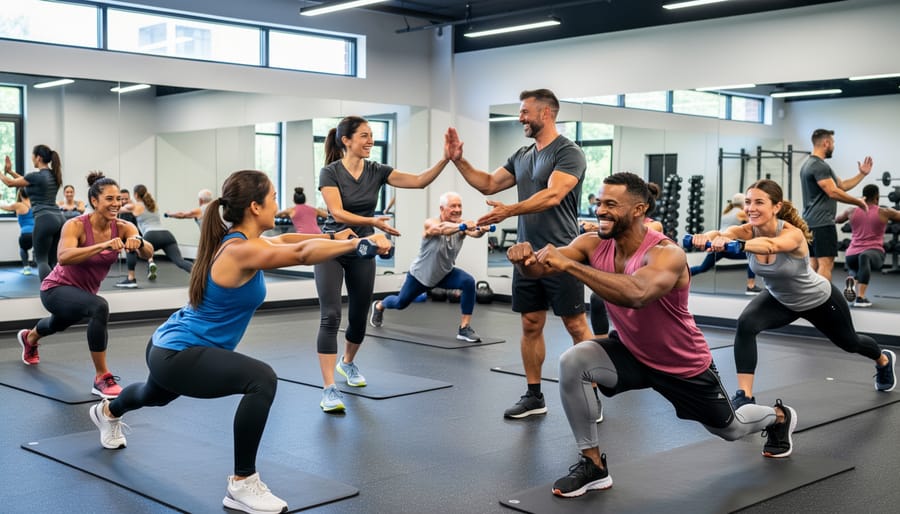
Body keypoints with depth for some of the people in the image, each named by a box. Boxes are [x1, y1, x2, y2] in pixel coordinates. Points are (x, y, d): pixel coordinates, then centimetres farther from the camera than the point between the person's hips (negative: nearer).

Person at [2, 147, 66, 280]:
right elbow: (26, 180, 29)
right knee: (52, 261, 10)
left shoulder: (37, 176, -9)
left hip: (45, 220, -8)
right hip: (59, 219, 8)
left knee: (41, 260, -1)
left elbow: (10, 183, 5)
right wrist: (10, 171, 30)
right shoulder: (53, 175, 15)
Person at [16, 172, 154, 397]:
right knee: (99, 307, -37)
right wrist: (104, 245, -56)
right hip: (57, 289, -6)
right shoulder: (76, 225, -28)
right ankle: (102, 379, -25)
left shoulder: (123, 228, -18)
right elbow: (63, 257, -46)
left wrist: (138, 242, -54)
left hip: (84, 292, 6)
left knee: (58, 325, 37)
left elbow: (148, 252, -31)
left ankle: (29, 338, 74)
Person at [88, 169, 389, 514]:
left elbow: (283, 241, 10)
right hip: (178, 357, -11)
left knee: (155, 396, 43)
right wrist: (360, 243, -33)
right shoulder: (241, 250, -27)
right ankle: (242, 485, -21)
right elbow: (302, 254, -35)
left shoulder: (238, 239, -1)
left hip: (169, 349, 11)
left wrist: (335, 238, 1)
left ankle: (108, 412, 77)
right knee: (261, 380, -32)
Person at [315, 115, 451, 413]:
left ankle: (348, 363, 43)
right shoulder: (330, 172, -12)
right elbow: (337, 212, -23)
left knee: (359, 317, 13)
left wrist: (446, 158, -21)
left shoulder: (376, 171, -1)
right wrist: (373, 222, -35)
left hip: (362, 252, 5)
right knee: (330, 316, -16)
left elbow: (419, 182, -8)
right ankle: (329, 389, -15)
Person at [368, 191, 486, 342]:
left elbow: (473, 232, -42)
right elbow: (442, 228, -54)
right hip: (421, 273, -2)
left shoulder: (461, 223, -20)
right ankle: (379, 306, 53)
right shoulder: (430, 223, -29)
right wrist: (462, 226, -73)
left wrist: (481, 229, -67)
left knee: (468, 282, -26)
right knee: (400, 303, 16)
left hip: (445, 273, 3)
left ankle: (464, 328, -18)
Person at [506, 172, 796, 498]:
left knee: (730, 429, 19)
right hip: (631, 351, 4)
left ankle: (780, 416, 57)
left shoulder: (667, 254, -36)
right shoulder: (594, 244, -18)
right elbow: (542, 266, -27)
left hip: (683, 364, -4)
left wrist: (569, 265, -59)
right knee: (572, 363, -25)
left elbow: (636, 294, -56)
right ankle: (593, 465, -9)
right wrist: (526, 258, -52)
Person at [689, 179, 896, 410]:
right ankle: (744, 396, -20)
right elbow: (721, 234, -49)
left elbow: (770, 245, -63)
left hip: (818, 299, -3)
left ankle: (883, 360, 60)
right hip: (780, 299, 3)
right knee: (745, 325, -28)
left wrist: (736, 245, -81)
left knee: (849, 343, 24)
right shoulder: (747, 231, -27)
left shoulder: (792, 234, -39)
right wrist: (707, 237, -73)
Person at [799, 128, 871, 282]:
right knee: (826, 263, -13)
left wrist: (862, 174, 24)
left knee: (813, 263, 11)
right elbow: (833, 192, -21)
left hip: (811, 222, 11)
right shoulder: (819, 165, -15)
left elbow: (841, 186, 25)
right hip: (822, 223, -11)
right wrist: (858, 202, -10)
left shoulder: (811, 164, 20)